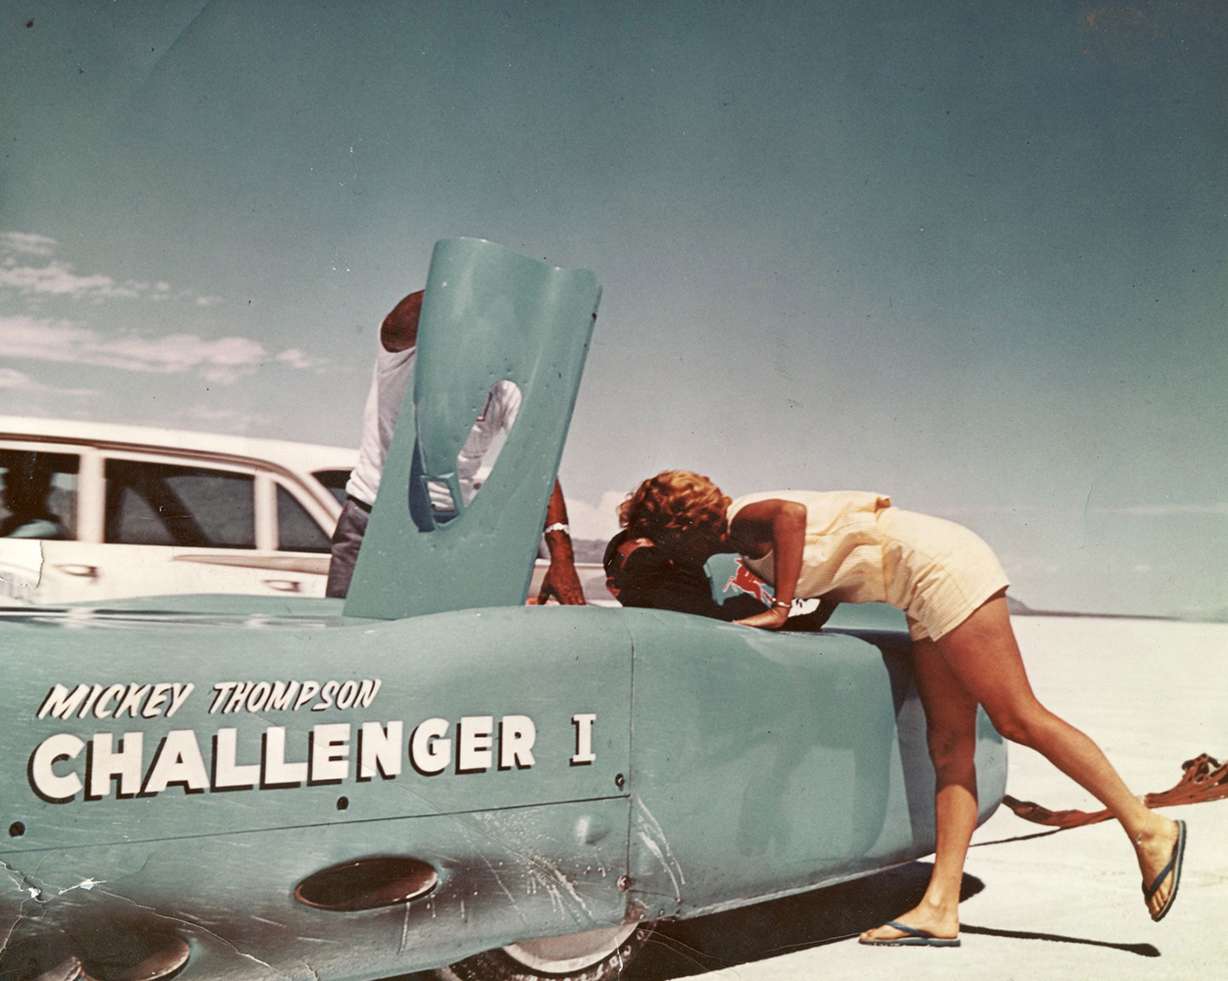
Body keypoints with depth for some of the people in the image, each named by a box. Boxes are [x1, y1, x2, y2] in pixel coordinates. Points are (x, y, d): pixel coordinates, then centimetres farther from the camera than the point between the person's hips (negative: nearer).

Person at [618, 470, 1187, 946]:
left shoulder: (742, 519, -8)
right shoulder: (753, 550, 17)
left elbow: (792, 511, -31)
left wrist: (779, 611, -26)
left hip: (939, 563, -9)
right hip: (930, 586, 9)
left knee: (1018, 719, -9)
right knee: (950, 749, 2)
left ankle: (1149, 829, 1)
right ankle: (939, 909, 2)